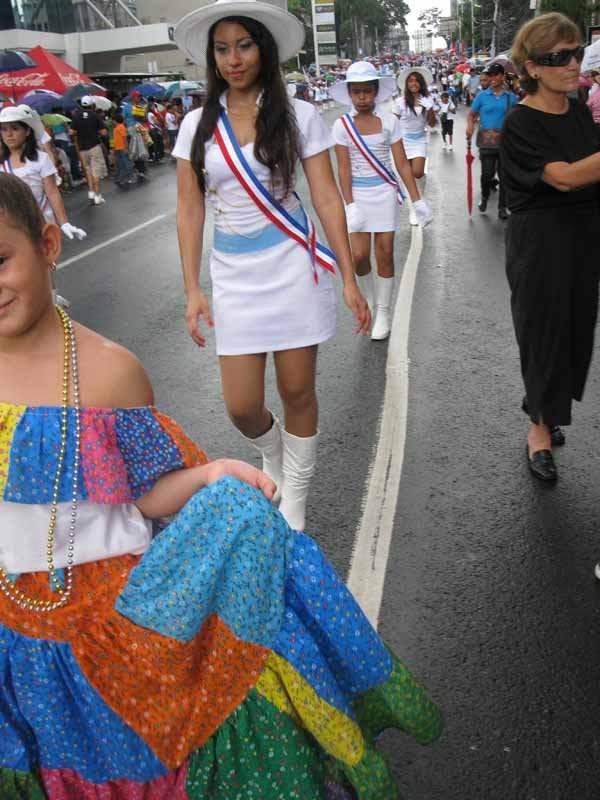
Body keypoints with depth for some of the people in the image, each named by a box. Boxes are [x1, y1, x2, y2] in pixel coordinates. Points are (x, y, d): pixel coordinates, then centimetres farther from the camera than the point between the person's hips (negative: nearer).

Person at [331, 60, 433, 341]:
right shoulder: (342, 125, -2)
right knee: (359, 255, -6)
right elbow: (344, 168, -5)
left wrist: (417, 200, -5)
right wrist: (350, 206, -13)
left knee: (385, 254, 2)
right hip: (357, 194, 0)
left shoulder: (389, 122, -2)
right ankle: (369, 302, 23)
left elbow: (402, 164, -2)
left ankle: (383, 312, 16)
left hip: (385, 192, 0)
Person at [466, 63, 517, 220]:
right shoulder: (482, 96, 3)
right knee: (487, 173, -7)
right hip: (487, 140, -2)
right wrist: (470, 126, -13)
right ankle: (484, 197, 23)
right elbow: (471, 114, 7)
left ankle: (502, 207, 14)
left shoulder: (510, 97, 6)